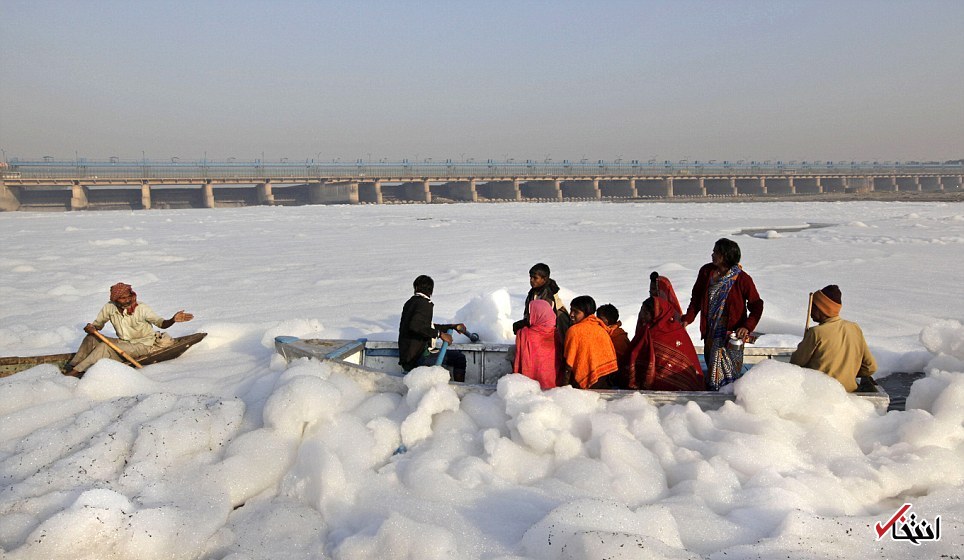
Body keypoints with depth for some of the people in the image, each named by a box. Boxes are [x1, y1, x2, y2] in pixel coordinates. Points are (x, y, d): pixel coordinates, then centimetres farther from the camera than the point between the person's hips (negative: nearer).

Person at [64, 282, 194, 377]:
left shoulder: (142, 309, -16)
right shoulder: (109, 308, -4)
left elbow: (161, 323, -18)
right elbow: (97, 324, 10)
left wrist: (173, 320, -40)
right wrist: (91, 328, -15)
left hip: (142, 346, -6)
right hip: (123, 342, 6)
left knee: (105, 347, -24)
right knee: (91, 339, -8)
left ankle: (76, 371, -19)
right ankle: (70, 366, -9)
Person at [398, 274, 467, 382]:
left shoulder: (410, 303, 16)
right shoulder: (424, 304, -12)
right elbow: (415, 326, -31)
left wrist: (454, 327, 28)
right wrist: (440, 334, -24)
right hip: (416, 359, -10)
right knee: (459, 358, -9)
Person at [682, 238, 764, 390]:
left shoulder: (742, 279, -12)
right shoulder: (706, 271, 1)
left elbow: (756, 305, -6)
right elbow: (696, 298, 10)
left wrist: (747, 327, -19)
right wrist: (687, 319, -1)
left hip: (731, 334, -5)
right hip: (710, 332, 5)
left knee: (727, 372, -5)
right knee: (711, 368, 13)